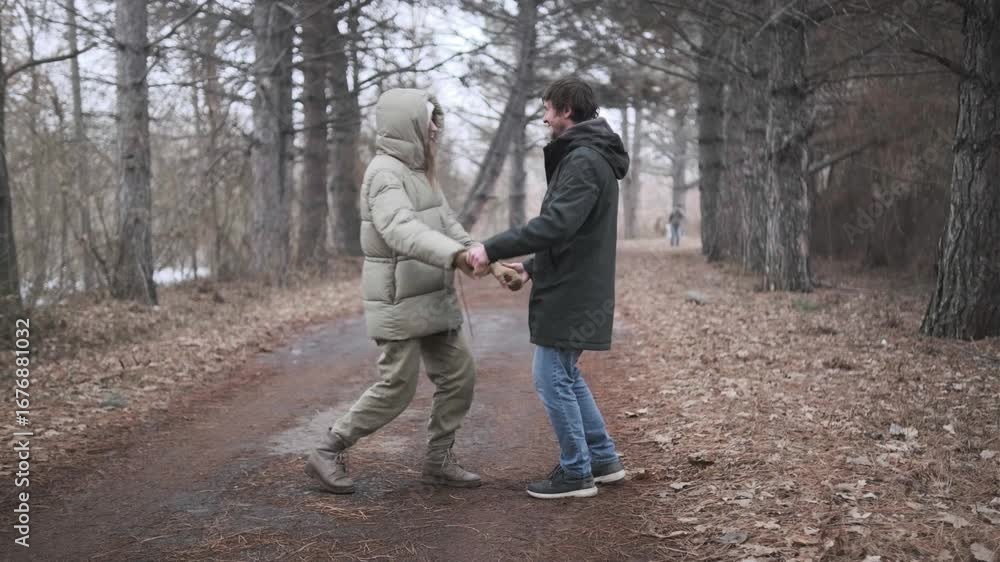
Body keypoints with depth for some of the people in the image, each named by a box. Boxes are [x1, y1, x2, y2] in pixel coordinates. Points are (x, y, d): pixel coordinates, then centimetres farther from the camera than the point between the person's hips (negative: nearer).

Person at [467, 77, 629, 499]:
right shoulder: (588, 157, 16)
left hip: (570, 292, -10)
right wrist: (533, 266, 20)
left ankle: (575, 472, 7)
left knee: (552, 377, -3)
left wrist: (492, 249, -26)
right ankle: (603, 459, 24)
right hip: (573, 286, 10)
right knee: (566, 375, 17)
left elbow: (556, 224, -28)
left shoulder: (584, 160, -17)